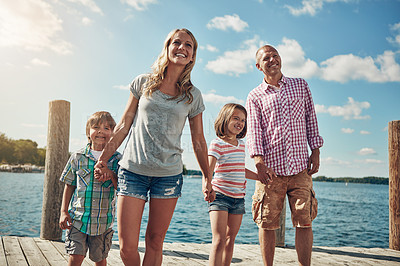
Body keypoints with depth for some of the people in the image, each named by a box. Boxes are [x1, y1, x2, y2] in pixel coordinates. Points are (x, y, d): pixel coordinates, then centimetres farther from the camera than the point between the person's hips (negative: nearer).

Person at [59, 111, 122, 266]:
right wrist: (64, 211, 5)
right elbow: (69, 185, 9)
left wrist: (112, 175, -21)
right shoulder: (78, 157, 1)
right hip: (78, 217, 0)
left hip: (103, 221, 0)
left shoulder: (117, 159, -1)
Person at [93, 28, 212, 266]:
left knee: (155, 242, 7)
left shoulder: (193, 96, 6)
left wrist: (207, 177, 10)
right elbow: (124, 125, 8)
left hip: (169, 174, 1)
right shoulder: (143, 83, 5)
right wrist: (104, 158, 6)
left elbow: (199, 141, 11)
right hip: (133, 170, 0)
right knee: (127, 247, -4)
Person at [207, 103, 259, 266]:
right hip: (219, 196, -7)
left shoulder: (241, 144, 13)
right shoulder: (217, 144, -9)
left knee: (230, 239, 12)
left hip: (238, 197, 7)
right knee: (219, 240, -12)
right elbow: (208, 170, -19)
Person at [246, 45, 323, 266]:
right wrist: (259, 161, -14)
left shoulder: (301, 86, 16)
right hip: (271, 168, -1)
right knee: (267, 224, 1)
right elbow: (254, 130, -1)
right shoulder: (255, 96, 9)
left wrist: (315, 151, 6)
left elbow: (311, 120, 15)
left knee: (304, 221, -1)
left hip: (300, 166, 1)